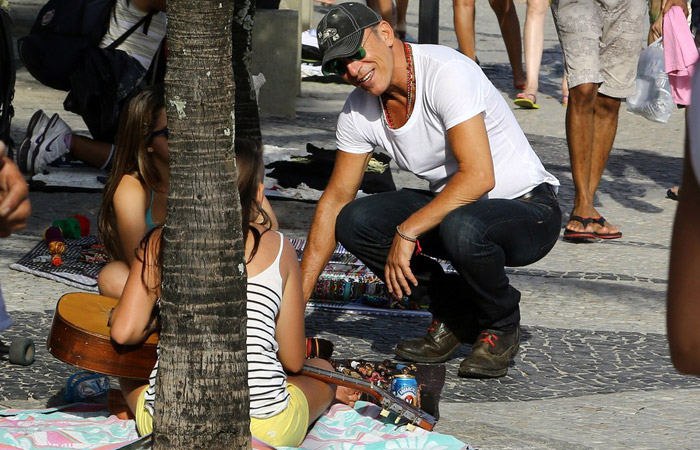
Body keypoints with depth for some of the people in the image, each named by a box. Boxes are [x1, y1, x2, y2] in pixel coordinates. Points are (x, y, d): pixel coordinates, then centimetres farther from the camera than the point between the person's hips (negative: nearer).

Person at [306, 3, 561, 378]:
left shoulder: (446, 73, -25)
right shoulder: (359, 110, -3)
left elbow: (478, 176, -32)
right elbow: (336, 199, 4)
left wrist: (407, 232, -31)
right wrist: (295, 298, 0)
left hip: (528, 209, -7)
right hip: (451, 206, 7)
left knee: (461, 227, -39)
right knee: (354, 223, -15)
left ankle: (501, 327, -7)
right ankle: (455, 315, 3)